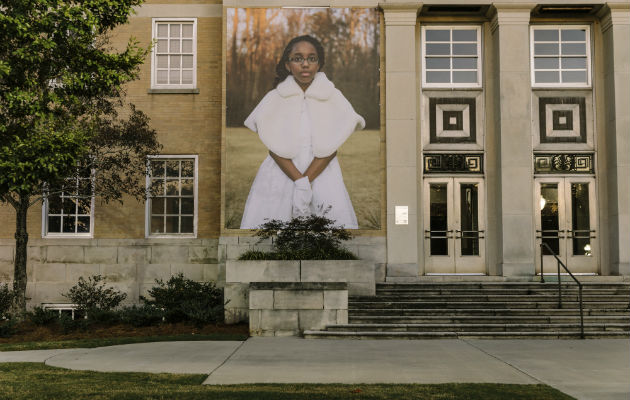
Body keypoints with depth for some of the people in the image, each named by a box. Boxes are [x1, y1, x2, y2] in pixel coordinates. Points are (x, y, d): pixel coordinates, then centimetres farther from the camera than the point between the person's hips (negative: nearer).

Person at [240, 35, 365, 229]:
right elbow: (274, 148, -1)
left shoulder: (333, 96, 6)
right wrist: (299, 181, -15)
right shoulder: (274, 98, 6)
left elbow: (331, 147, -2)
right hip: (281, 174, 0)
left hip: (322, 173, 0)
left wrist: (306, 180, -14)